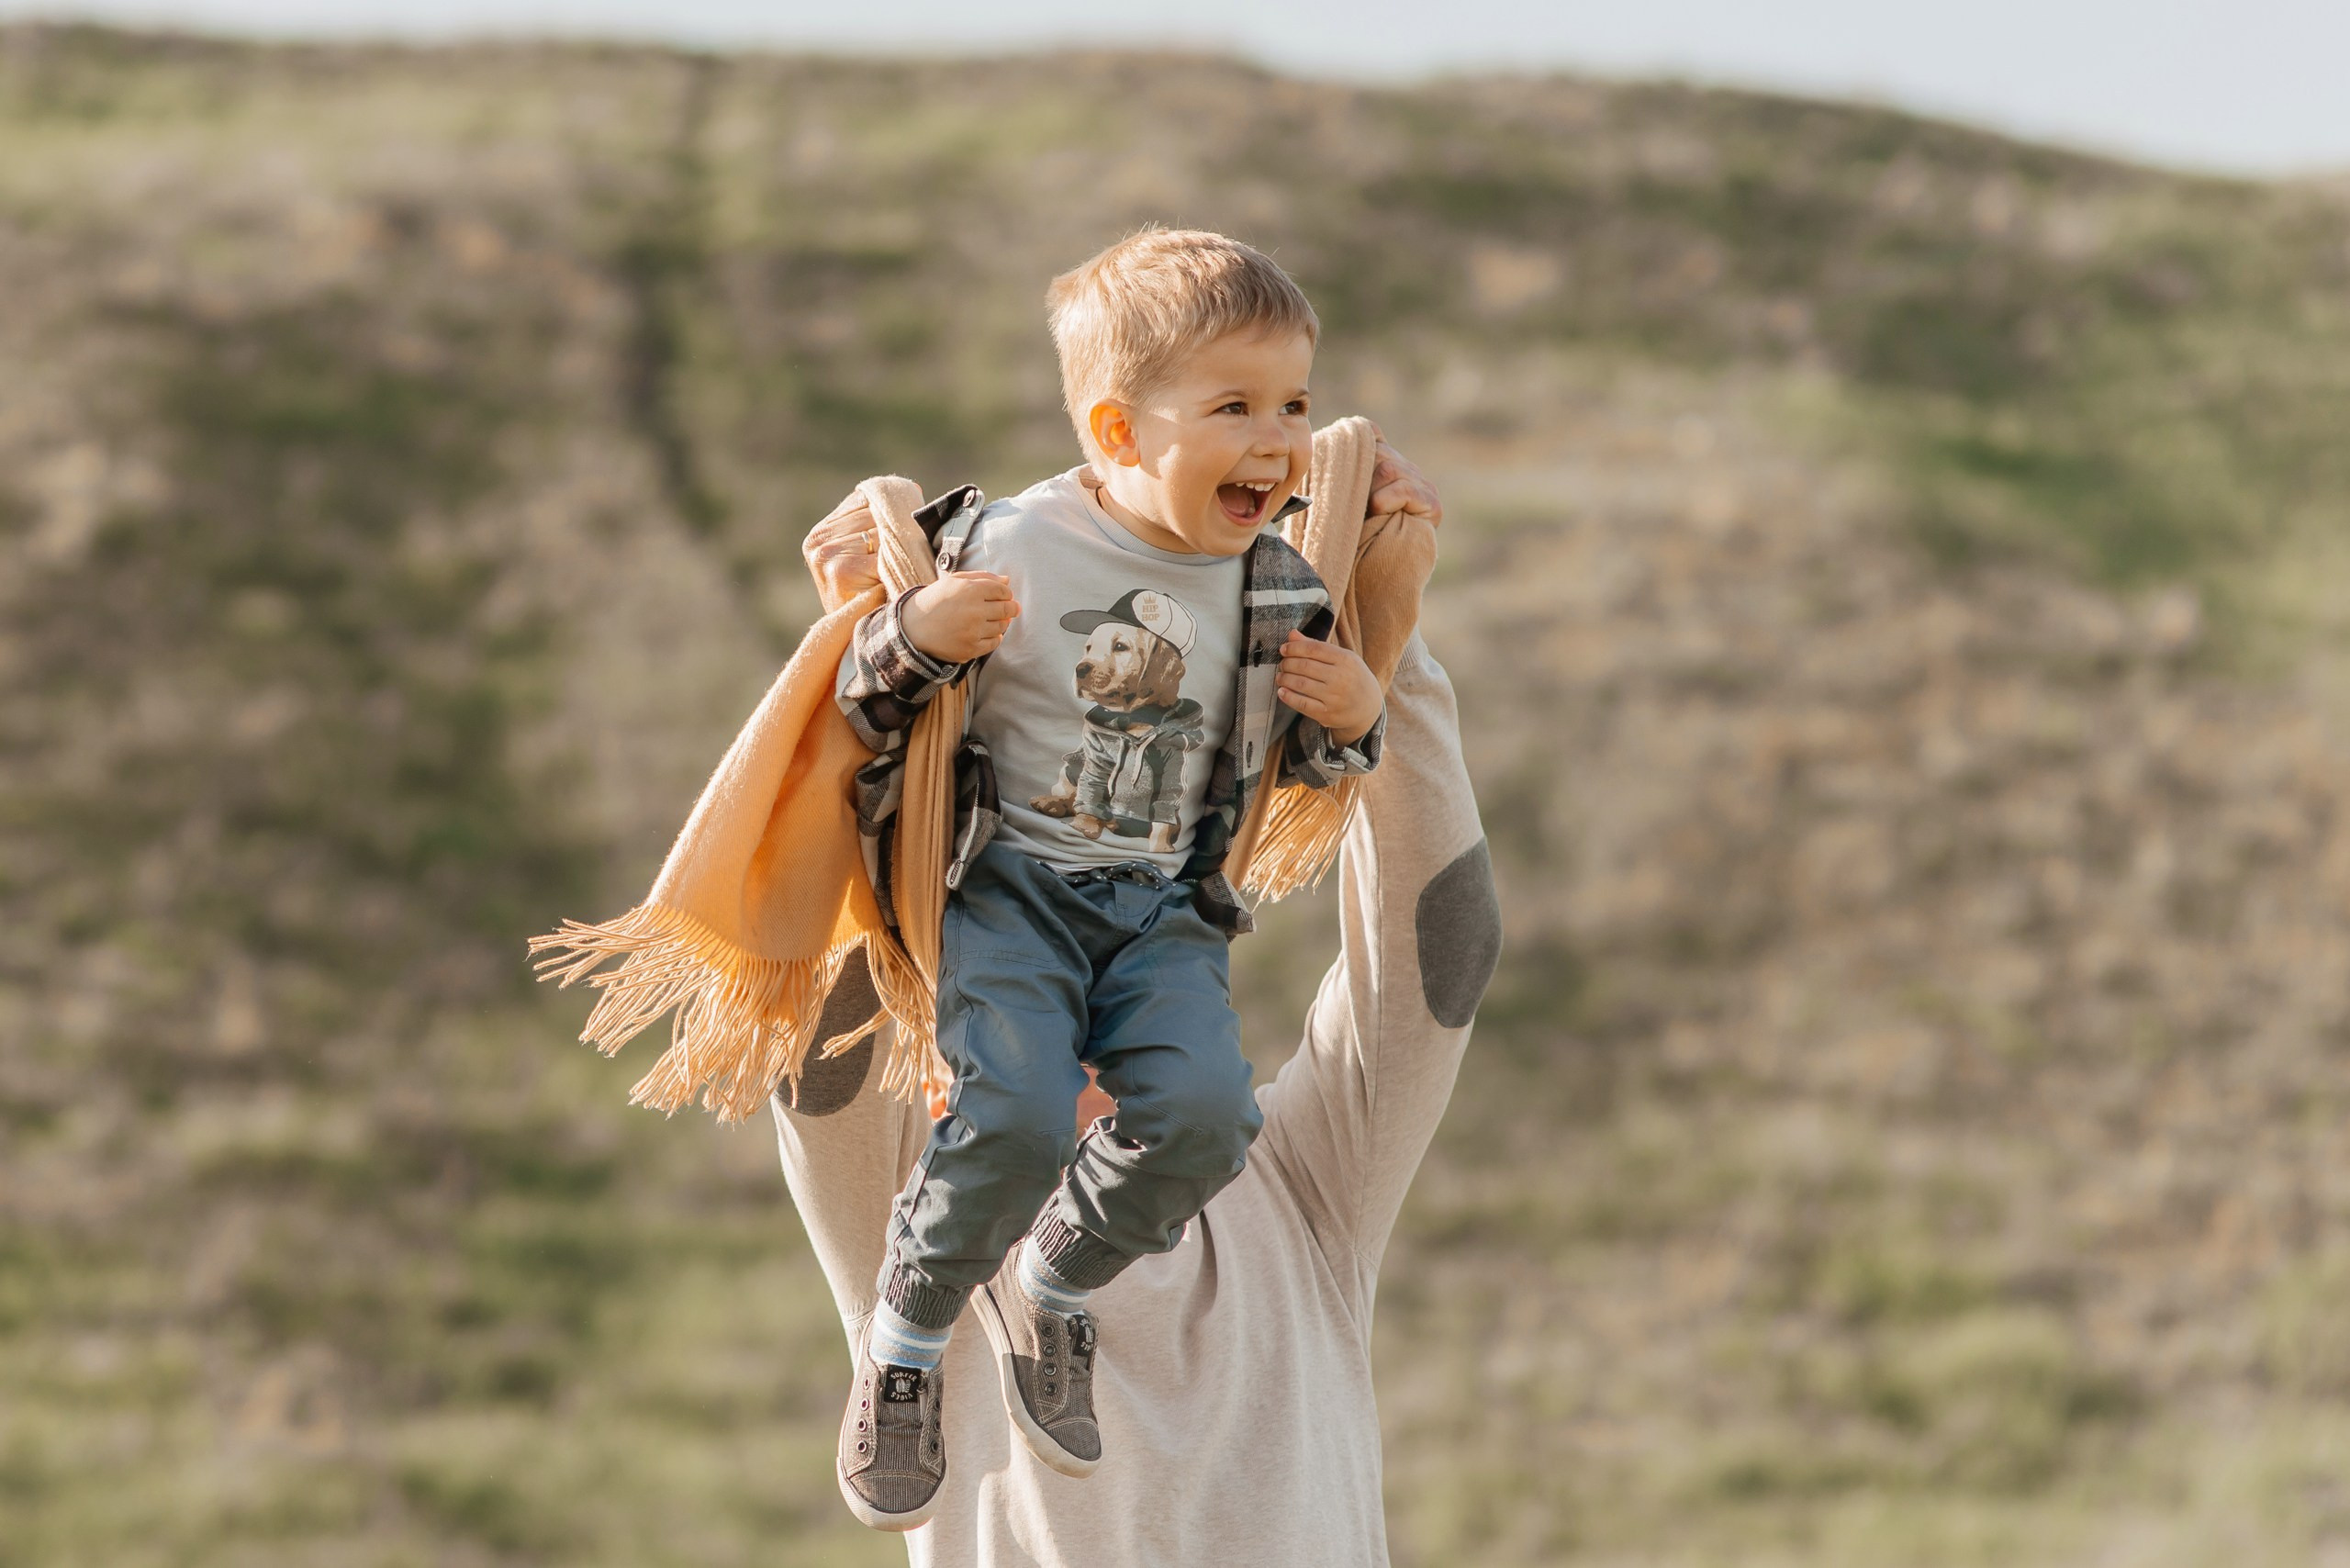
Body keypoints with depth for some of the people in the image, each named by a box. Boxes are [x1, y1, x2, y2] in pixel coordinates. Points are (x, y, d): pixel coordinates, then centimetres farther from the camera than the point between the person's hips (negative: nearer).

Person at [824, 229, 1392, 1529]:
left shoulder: (1276, 589, 2)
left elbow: (1299, 762, 18)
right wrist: (919, 633, -25)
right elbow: (868, 710, -4)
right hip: (1008, 886, -4)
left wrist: (1350, 720, -5)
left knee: (1202, 1116, -21)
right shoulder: (1009, 549, -11)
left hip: (1162, 913, 4)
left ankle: (1050, 1286, 8)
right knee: (1016, 1119, -27)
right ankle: (904, 1339, 0)